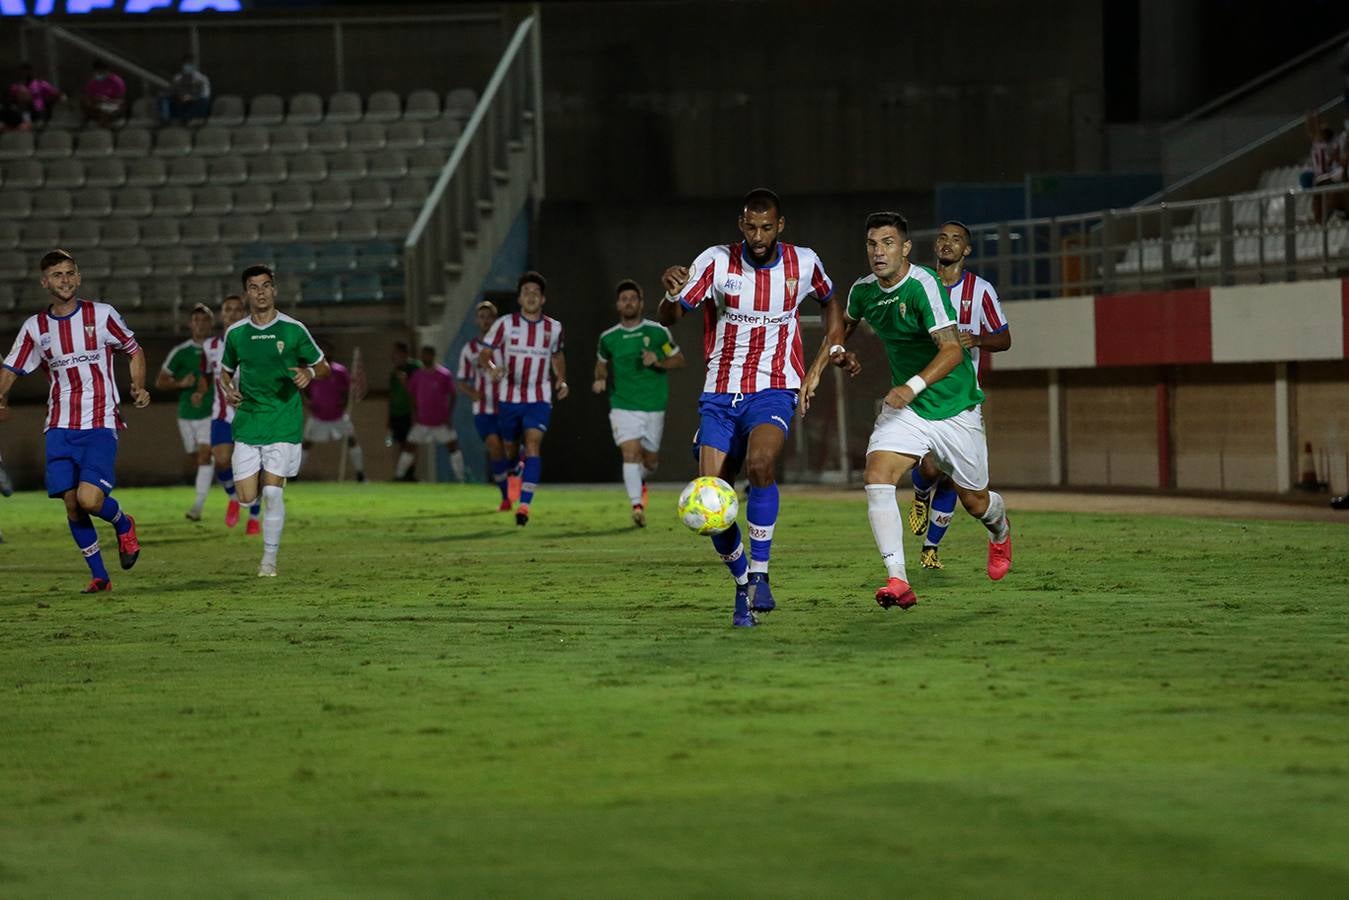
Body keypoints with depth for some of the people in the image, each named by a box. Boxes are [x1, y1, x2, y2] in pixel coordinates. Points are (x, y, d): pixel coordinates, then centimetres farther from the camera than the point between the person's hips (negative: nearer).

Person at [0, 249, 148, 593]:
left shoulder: (102, 315, -1)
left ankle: (124, 525, 14)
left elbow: (135, 351, 11)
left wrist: (138, 388, -6)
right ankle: (99, 576, 14)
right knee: (71, 504, -1)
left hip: (100, 425, -3)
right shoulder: (35, 327, 6)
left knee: (89, 498, -19)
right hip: (60, 428, 3)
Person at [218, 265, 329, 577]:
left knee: (272, 492, -12)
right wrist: (228, 390, -3)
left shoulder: (293, 329, -2)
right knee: (247, 497, -4)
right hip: (248, 420, 3)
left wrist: (309, 373, -15)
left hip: (284, 421, -3)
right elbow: (226, 372, 19)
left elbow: (323, 366, 8)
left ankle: (269, 559, 0)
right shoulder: (235, 333, 5)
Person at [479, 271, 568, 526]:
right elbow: (483, 355, -7)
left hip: (539, 400, 0)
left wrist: (562, 381, 9)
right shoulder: (505, 324, -7)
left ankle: (524, 505, -25)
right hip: (509, 398, 0)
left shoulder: (554, 328, 2)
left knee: (533, 446, -19)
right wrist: (492, 368, -29)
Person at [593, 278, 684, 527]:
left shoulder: (658, 332, -2)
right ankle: (637, 506, -21)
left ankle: (640, 481, 45)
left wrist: (658, 361, -13)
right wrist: (600, 379, 1)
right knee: (630, 453, -19)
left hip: (653, 406, 1)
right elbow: (602, 361, 21)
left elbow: (679, 358, 6)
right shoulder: (609, 338, 3)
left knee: (650, 460, 10)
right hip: (623, 406, -1)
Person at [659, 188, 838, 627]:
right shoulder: (716, 262, -6)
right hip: (720, 395, 1)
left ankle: (760, 575, -21)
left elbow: (828, 300, 22)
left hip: (773, 391, -1)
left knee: (761, 461, -33)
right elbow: (668, 319, -8)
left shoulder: (803, 263, -1)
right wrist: (672, 292, -29)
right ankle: (742, 585, 20)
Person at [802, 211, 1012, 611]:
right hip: (905, 408, 5)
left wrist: (913, 386, -41)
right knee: (877, 478, -22)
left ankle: (1000, 532, 49)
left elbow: (953, 350, -29)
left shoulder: (923, 285, -23)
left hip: (955, 408, -4)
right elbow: (845, 325, 23)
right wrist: (817, 368, 11)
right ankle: (898, 582, -25)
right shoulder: (863, 290, -2)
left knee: (974, 502, 10)